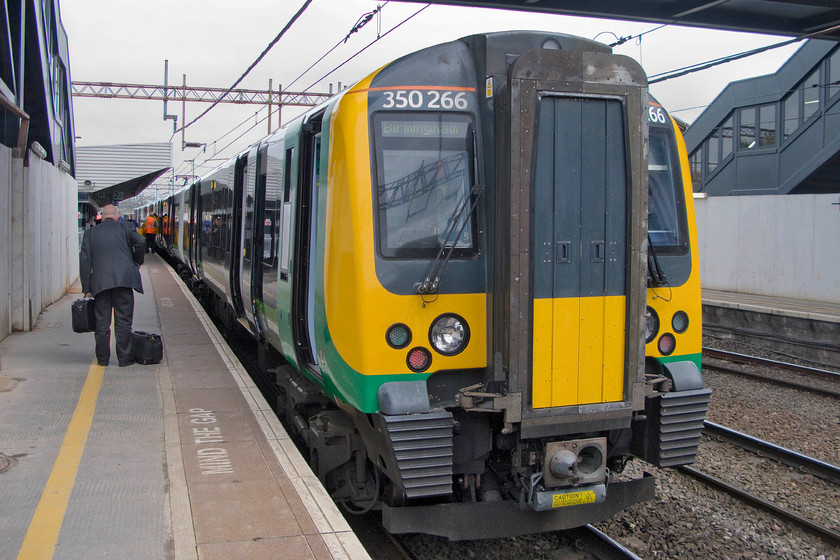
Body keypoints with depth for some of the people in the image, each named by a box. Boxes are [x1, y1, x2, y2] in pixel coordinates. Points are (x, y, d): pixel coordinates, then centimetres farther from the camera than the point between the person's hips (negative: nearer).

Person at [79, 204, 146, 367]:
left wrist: (87, 289, 8)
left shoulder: (90, 233, 14)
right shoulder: (125, 227, 9)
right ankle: (124, 358, 4)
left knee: (102, 322, 9)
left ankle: (103, 358, 14)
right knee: (123, 321, 3)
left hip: (100, 282, 2)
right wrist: (137, 262, 9)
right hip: (123, 279, -1)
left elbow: (85, 260, 8)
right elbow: (140, 241, -9)